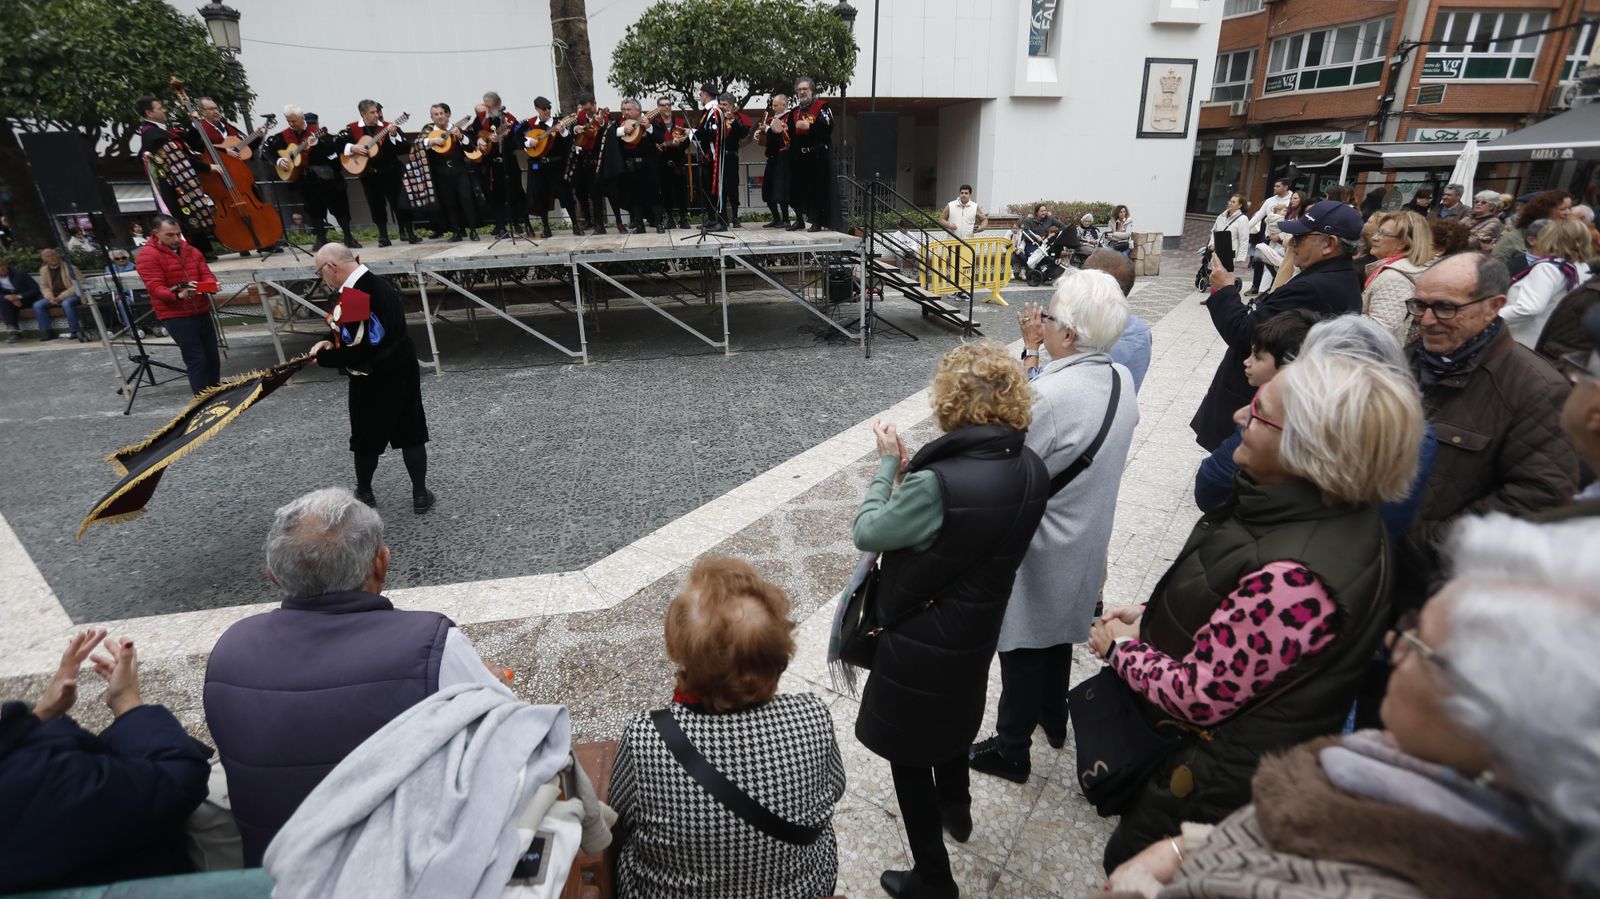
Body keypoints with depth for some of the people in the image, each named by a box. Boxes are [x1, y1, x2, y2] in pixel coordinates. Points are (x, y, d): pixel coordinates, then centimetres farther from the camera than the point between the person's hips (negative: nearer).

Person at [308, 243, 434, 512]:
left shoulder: (350, 297, -23)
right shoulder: (381, 283, 4)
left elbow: (357, 352, -26)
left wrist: (323, 357, -11)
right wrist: (335, 343, 4)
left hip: (373, 381, -8)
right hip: (402, 371, 8)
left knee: (367, 439, 13)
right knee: (411, 434, 12)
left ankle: (364, 494, 32)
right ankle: (420, 494, 19)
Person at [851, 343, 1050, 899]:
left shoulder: (937, 484, -35)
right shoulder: (1032, 470, -11)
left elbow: (867, 533, -19)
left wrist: (888, 464, -7)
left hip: (921, 643, -7)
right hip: (978, 631, 7)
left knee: (910, 754, 16)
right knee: (954, 717, 35)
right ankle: (955, 807, 61)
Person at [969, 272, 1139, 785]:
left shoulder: (1047, 396, -32)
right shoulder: (1121, 381, -7)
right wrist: (1042, 348, 0)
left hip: (1038, 554, -8)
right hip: (1086, 545, 8)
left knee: (1022, 650, 12)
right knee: (1059, 635, 28)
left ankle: (1011, 752, 33)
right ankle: (1054, 722, 51)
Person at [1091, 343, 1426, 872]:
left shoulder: (1294, 577, -38)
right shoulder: (1326, 510, -7)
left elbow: (1198, 696, -29)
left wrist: (1122, 648, -12)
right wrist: (1151, 614, 1)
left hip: (1222, 782, -8)